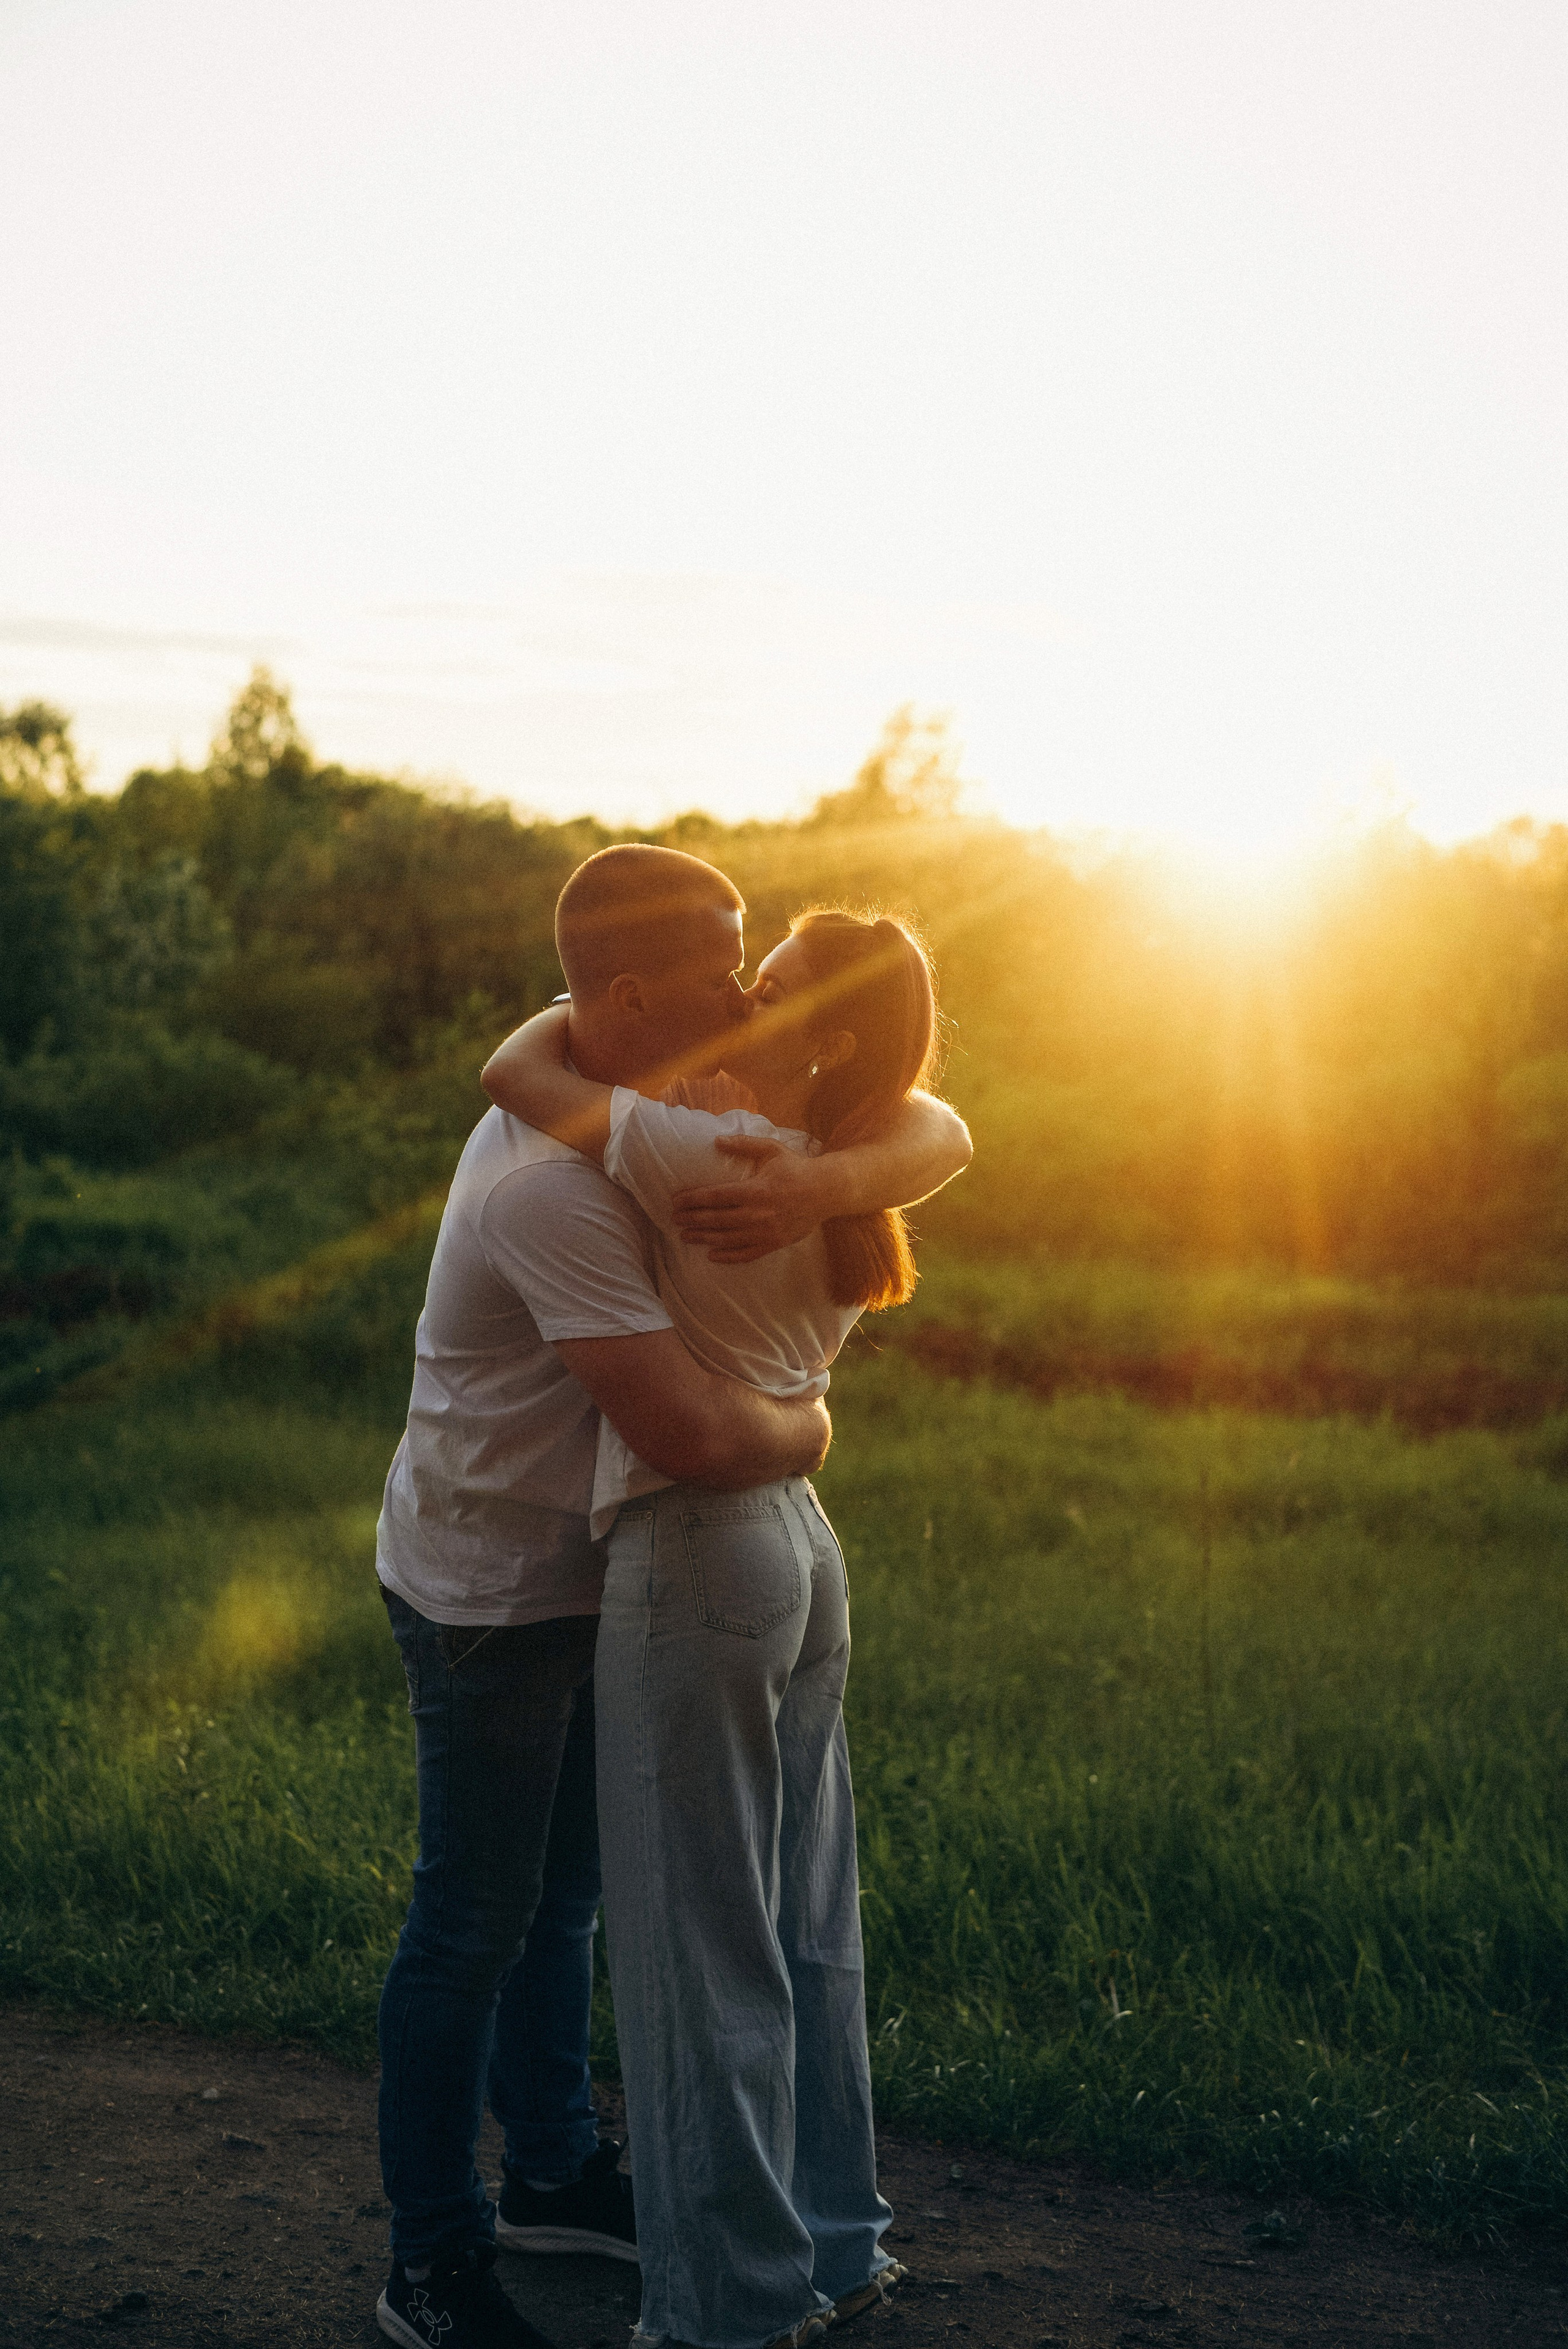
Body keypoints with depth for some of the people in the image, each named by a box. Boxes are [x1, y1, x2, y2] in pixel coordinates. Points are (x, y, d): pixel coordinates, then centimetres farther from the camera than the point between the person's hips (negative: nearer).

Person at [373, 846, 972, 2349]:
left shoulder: (705, 1096, -3)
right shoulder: (552, 1183, -32)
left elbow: (934, 1134, -7)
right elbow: (696, 1438, -37)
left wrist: (822, 1184, -28)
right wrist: (809, 1429, -15)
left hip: (579, 1567, 9)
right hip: (487, 1589, -9)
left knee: (561, 1890, 21)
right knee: (475, 1924, 4)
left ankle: (553, 2170, 40)